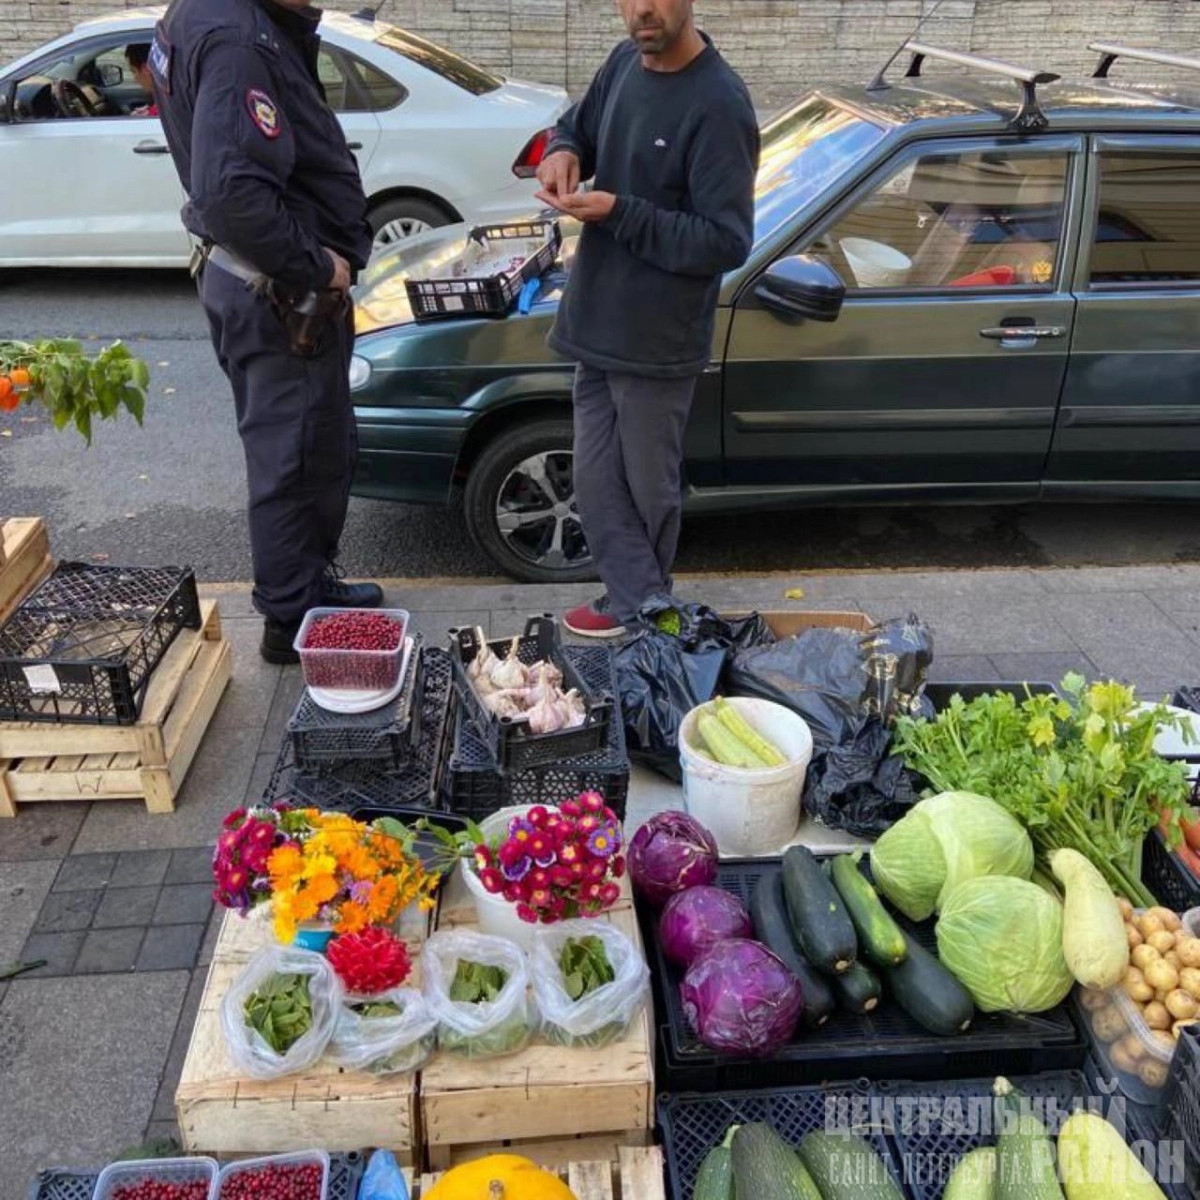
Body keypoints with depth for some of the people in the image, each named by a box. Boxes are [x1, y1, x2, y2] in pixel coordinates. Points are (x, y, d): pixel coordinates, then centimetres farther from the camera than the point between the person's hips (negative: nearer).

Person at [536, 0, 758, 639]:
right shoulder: (624, 63, 5)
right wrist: (562, 152, -3)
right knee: (596, 482, 12)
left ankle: (642, 610, 32)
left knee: (647, 489, 10)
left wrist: (618, 212, -24)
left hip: (658, 338, -7)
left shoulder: (718, 103, -18)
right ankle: (637, 603, 26)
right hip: (598, 322, 8)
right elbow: (578, 128, 22)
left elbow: (727, 242, -20)